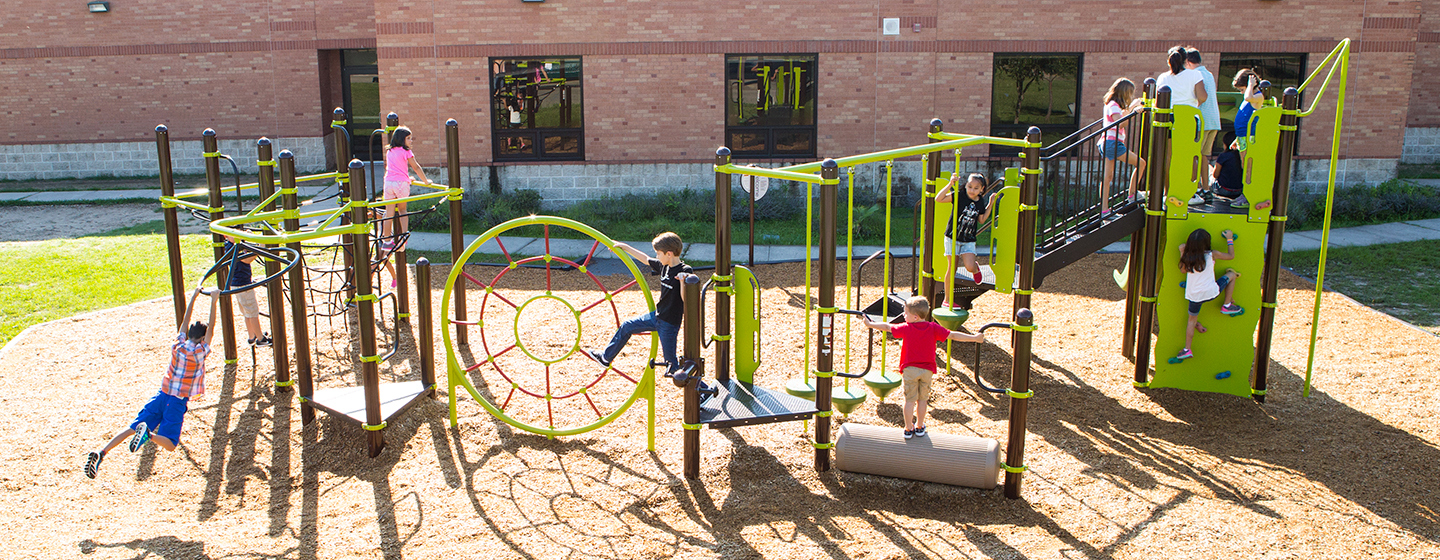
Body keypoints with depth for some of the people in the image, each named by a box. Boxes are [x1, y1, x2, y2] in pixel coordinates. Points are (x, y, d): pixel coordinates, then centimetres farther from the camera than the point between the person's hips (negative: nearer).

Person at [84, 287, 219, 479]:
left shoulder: (178, 344, 2)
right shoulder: (199, 352, -12)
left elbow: (185, 320, 12)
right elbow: (210, 330, -11)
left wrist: (194, 297, 20)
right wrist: (213, 302, -10)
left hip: (161, 396, 6)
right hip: (178, 402, -5)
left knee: (132, 428, 4)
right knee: (170, 444, -4)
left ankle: (100, 452, -14)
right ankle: (149, 434, -34)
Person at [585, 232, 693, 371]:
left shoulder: (685, 271, -22)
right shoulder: (664, 266, 1)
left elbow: (686, 299, -27)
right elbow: (645, 258, 18)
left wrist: (683, 281, -44)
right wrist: (625, 247, 21)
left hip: (670, 324, -9)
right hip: (656, 316, 9)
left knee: (670, 360, -1)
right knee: (626, 327, 20)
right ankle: (606, 357, 38)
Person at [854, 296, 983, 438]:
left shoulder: (906, 328, -8)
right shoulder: (933, 328, -6)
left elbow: (886, 327, 3)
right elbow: (953, 335, -7)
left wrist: (870, 324, 17)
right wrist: (975, 337, -2)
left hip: (910, 369, -1)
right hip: (927, 370, 2)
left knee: (910, 399, 5)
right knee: (922, 399, 14)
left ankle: (908, 429, 11)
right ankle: (919, 427, 25)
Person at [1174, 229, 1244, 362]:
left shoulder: (1187, 257, -8)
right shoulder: (1212, 255, -13)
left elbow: (1183, 269, 10)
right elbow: (1231, 256, 3)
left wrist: (1182, 252, 12)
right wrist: (1230, 239, 15)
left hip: (1193, 296, 2)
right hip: (1211, 293, -2)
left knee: (1192, 320, 20)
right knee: (1231, 274, 20)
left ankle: (1187, 350, 19)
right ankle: (1227, 306, 29)